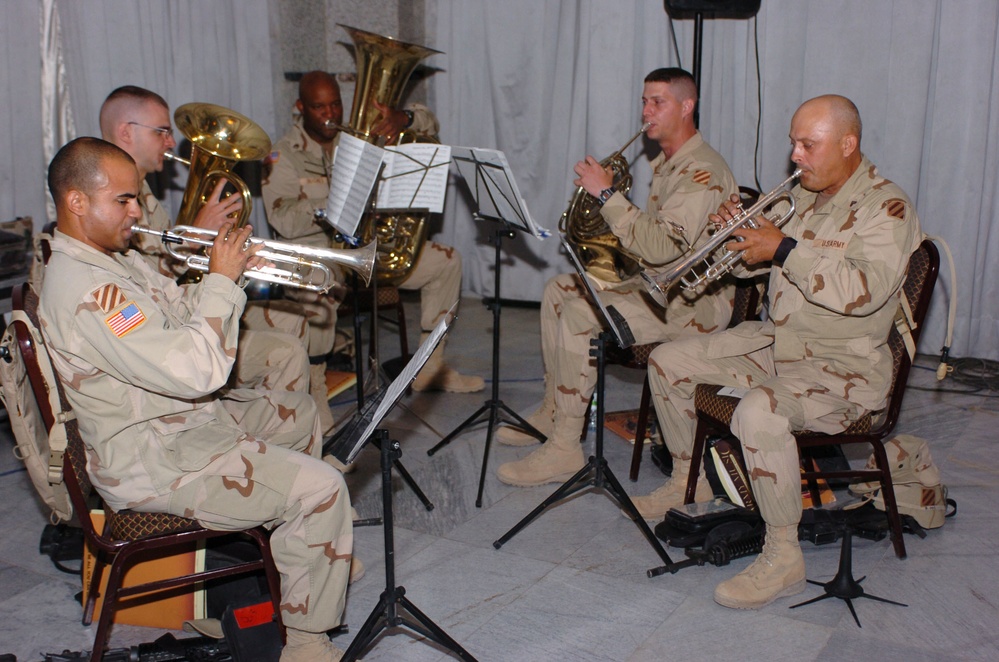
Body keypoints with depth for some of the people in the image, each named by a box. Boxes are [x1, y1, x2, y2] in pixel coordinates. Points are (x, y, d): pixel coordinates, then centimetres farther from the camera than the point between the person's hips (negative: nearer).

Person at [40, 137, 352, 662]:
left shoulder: (115, 256, 6)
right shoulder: (84, 290, -28)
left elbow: (178, 310, 18)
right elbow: (195, 371, -33)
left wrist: (228, 274, -2)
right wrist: (222, 280, -21)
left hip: (187, 415, 11)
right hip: (153, 462, -11)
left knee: (298, 413, 27)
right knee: (321, 489, -19)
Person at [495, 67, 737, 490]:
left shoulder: (702, 172, -20)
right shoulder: (666, 163, 15)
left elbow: (661, 247, -32)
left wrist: (607, 194, -28)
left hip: (695, 302, -11)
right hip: (657, 284, 11)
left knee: (580, 314, -26)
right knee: (558, 289, 10)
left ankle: (564, 450, -20)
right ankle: (553, 411, 16)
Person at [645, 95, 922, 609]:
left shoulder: (886, 207, -14)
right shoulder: (801, 195, 11)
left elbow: (865, 291, -30)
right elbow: (755, 260, 20)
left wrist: (785, 250, -27)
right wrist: (739, 233, -3)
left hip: (844, 366, -9)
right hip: (774, 339, 9)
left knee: (760, 411, -37)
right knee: (668, 362, 5)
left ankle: (783, 556, -22)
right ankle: (688, 480, 22)